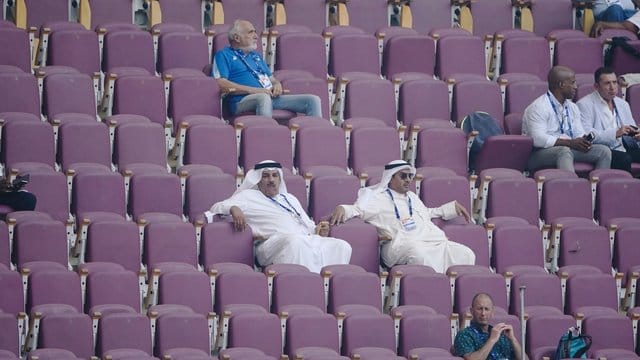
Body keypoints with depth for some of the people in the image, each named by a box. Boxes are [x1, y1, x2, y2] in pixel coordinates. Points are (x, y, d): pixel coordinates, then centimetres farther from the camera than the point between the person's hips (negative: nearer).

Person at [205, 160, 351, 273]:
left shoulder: (290, 199, 39)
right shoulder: (248, 196, 24)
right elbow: (217, 207, 13)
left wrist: (318, 231, 12)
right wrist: (233, 208, -11)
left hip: (307, 240, 5)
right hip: (274, 242, -5)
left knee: (342, 246, -23)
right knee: (294, 241, -43)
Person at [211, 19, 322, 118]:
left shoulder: (256, 56, 32)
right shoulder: (224, 55, 8)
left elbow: (272, 79, 34)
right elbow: (221, 84, -7)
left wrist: (277, 85, 6)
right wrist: (253, 90, -15)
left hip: (271, 98, 7)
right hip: (243, 101, -7)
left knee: (313, 100, -7)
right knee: (264, 98, -43)